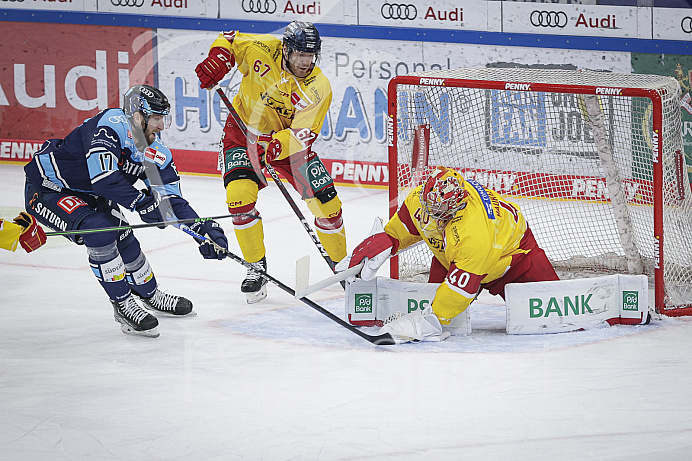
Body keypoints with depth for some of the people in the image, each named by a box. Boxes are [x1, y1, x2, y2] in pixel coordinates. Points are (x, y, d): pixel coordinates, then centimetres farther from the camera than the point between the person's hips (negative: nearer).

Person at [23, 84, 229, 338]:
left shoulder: (156, 152, -5)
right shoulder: (111, 126, -30)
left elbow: (171, 199, -2)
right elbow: (102, 176, -42)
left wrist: (204, 229, -13)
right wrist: (141, 202, -40)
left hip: (86, 194, 9)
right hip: (46, 190, -9)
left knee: (124, 240, 6)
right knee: (99, 230, -27)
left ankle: (151, 295, 34)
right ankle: (123, 305, -13)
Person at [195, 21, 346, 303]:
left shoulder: (319, 88, -21)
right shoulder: (263, 50, -19)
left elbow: (303, 133, -26)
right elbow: (229, 40, -1)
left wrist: (276, 145, -44)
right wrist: (218, 59, -21)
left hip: (287, 140, 0)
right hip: (244, 129, 0)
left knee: (326, 202, -7)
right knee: (240, 194, -23)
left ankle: (341, 263, 17)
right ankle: (256, 268, -8)